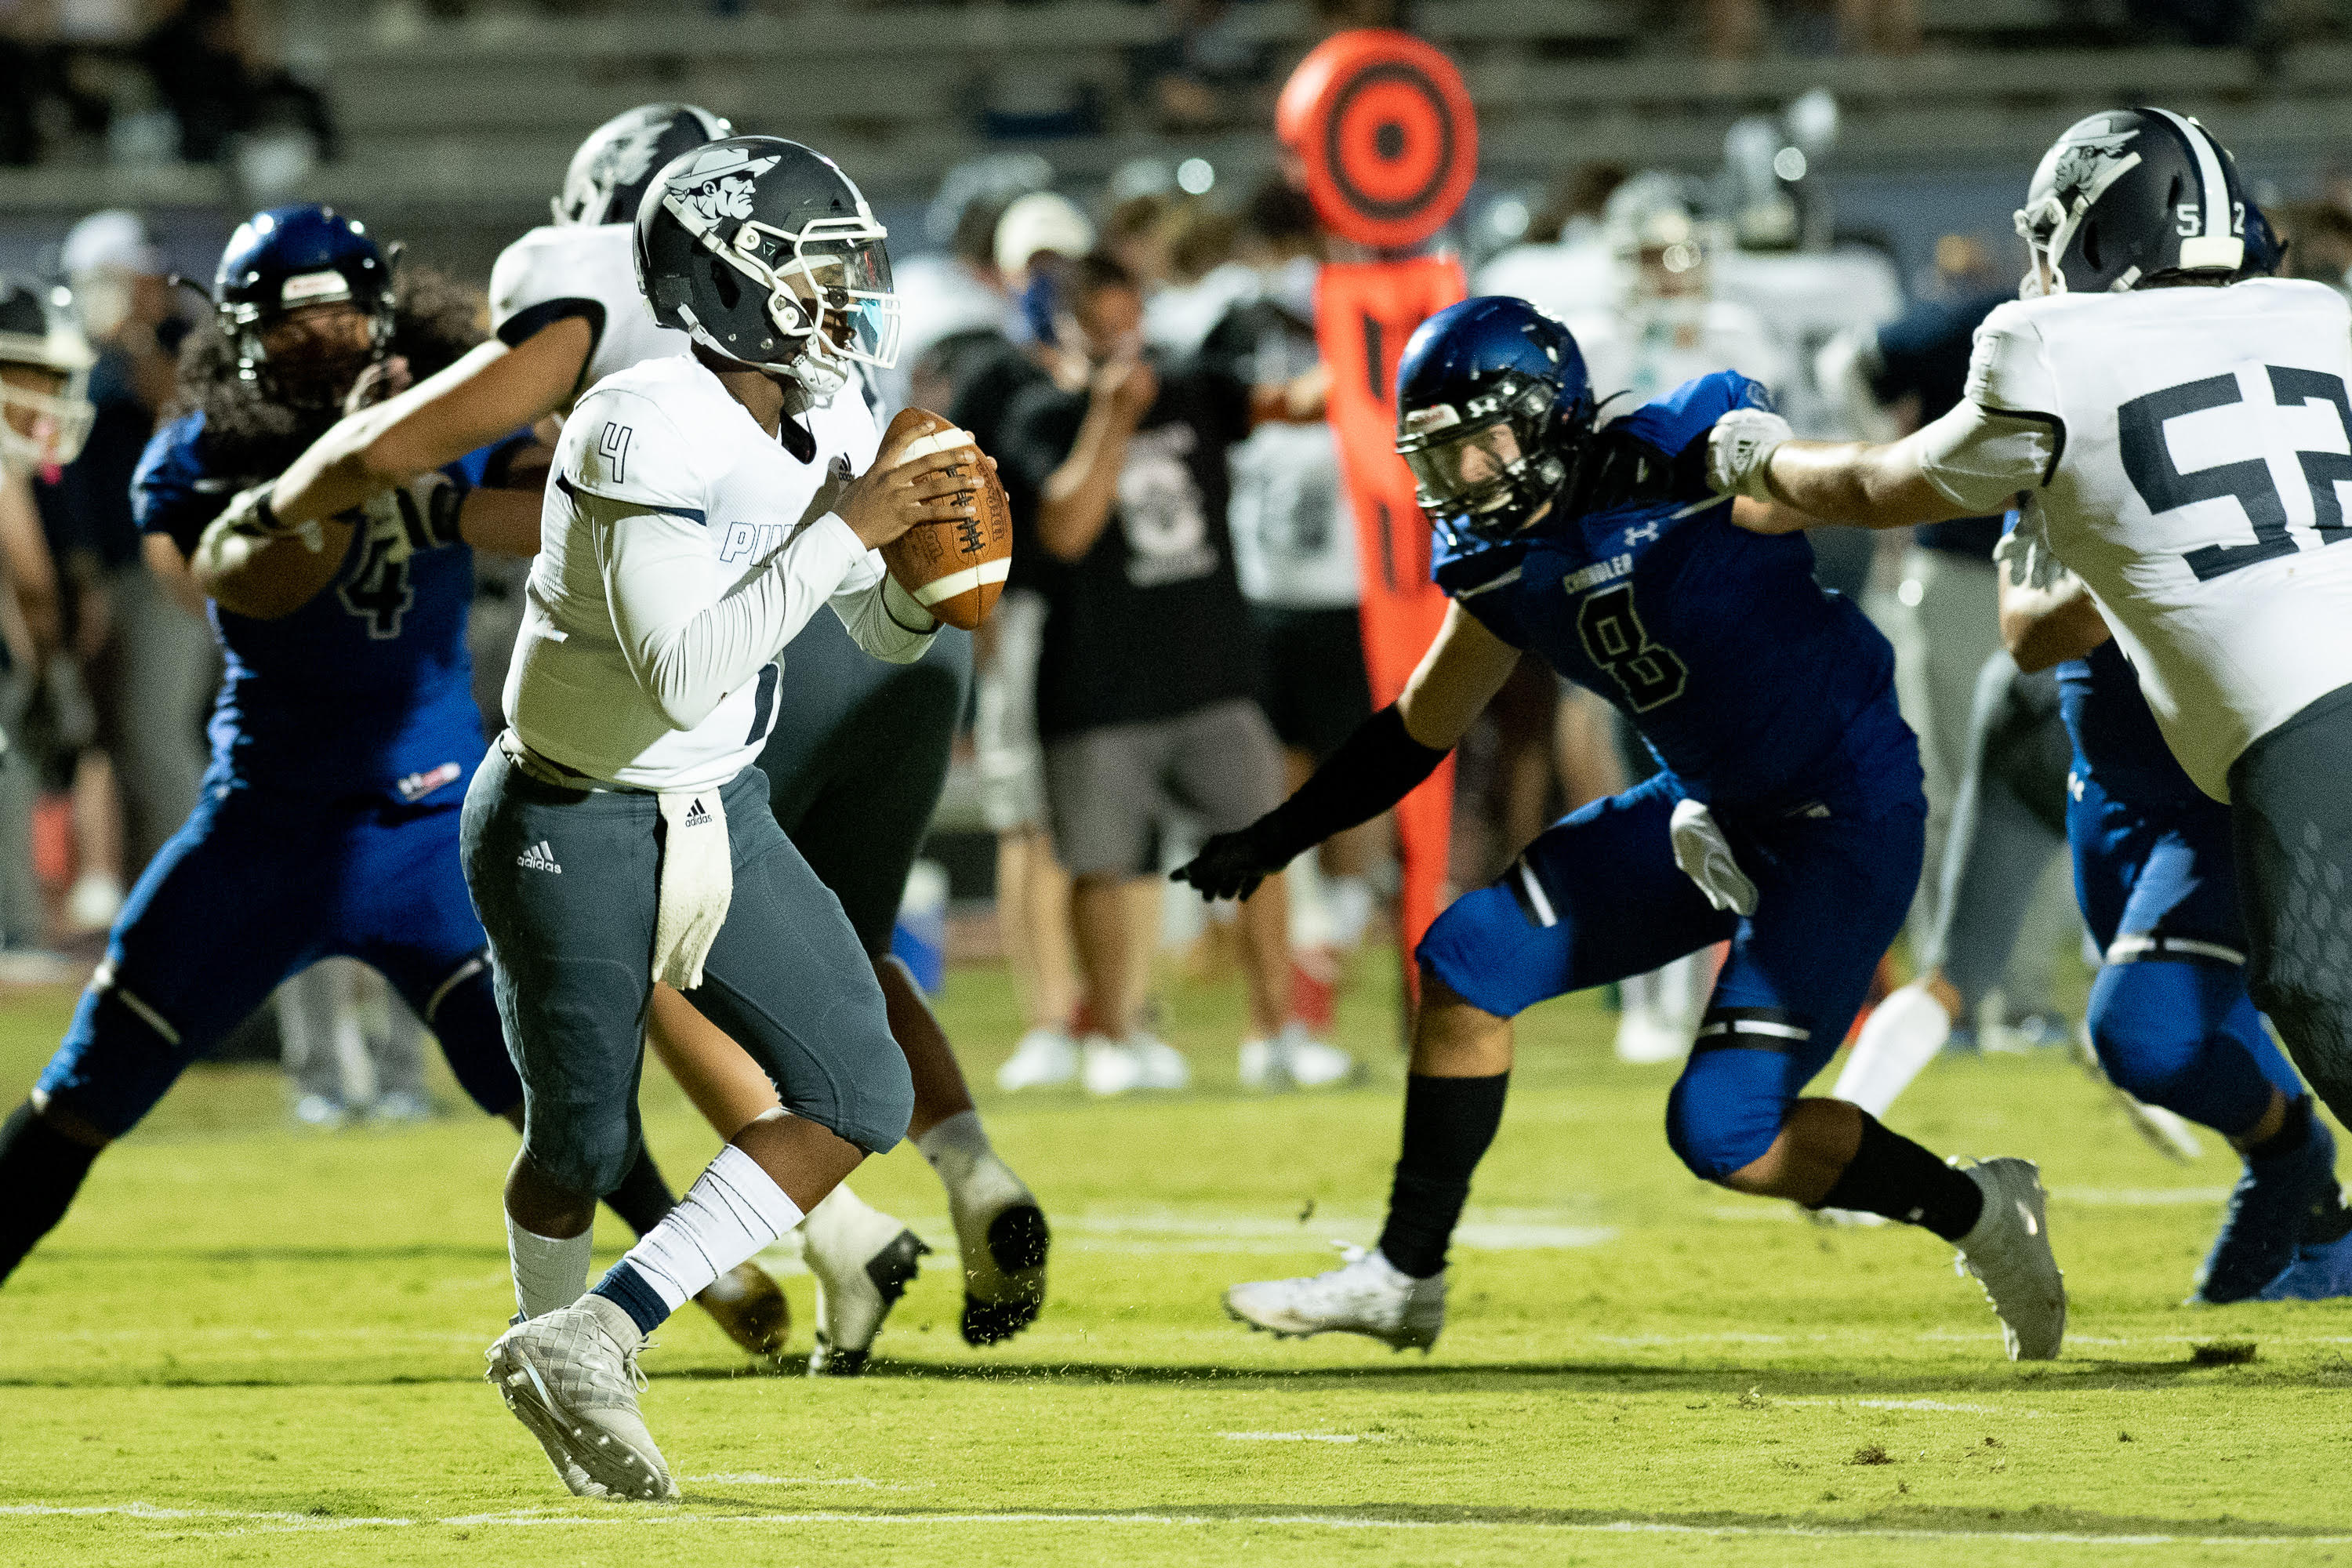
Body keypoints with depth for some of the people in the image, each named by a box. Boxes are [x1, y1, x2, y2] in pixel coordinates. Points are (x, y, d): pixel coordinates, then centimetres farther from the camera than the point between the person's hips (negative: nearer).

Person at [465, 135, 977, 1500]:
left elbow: (893, 634, 10)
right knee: (582, 1149, 5)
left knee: (863, 1095, -3)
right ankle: (563, 1328, 33)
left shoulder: (825, 417, -3)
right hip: (573, 835, -7)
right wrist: (846, 526, -34)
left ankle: (593, 1346, -1)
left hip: (719, 816, 7)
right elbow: (685, 678, -36)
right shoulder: (649, 433, -27)